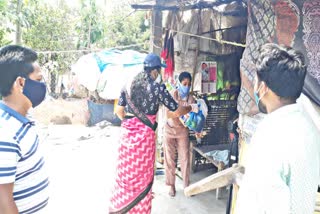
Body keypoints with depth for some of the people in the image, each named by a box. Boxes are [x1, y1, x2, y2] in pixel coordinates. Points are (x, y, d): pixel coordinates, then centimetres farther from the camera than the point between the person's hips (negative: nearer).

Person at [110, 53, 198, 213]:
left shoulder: (129, 85, 5)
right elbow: (176, 112, -5)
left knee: (125, 170, 19)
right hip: (144, 135, -5)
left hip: (127, 133, 5)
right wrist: (191, 108, 13)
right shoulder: (157, 88, -9)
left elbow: (119, 111, 8)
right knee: (142, 172, 11)